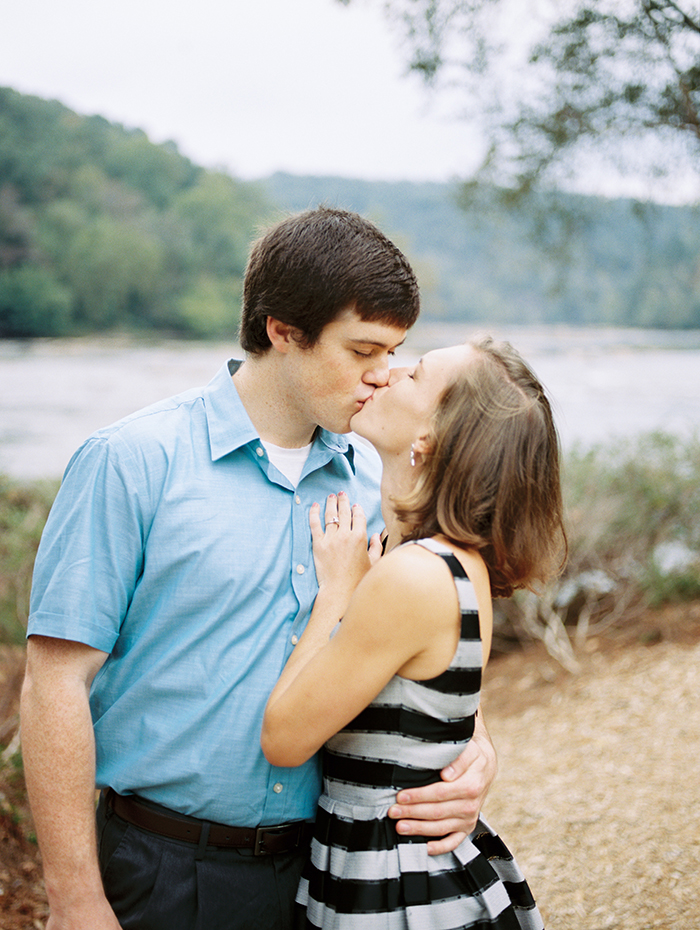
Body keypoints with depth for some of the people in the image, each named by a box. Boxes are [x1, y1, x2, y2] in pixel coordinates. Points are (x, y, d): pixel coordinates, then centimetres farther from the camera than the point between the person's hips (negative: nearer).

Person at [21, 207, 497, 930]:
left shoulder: (375, 485, 3)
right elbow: (56, 684, -13)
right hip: (166, 871, -4)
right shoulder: (133, 462, -12)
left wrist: (474, 748, -10)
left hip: (322, 868, 5)